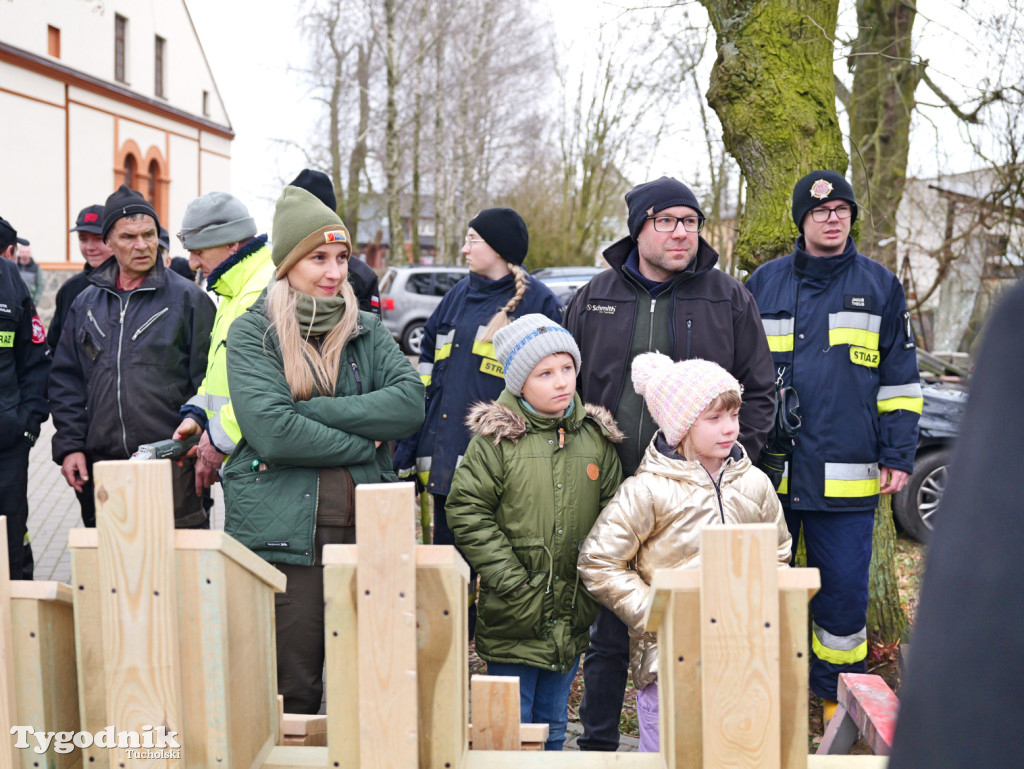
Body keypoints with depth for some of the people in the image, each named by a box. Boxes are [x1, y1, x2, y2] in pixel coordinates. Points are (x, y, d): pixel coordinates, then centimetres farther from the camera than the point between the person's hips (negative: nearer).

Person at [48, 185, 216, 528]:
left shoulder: (188, 298, 1)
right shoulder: (86, 303, 13)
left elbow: (207, 380, -2)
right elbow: (66, 380, 15)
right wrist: (69, 445, 5)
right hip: (102, 466, 4)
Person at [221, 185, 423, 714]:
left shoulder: (366, 331, 13)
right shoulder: (252, 331, 2)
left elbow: (410, 403, -5)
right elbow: (271, 430, -13)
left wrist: (312, 411, -11)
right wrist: (361, 444, -8)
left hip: (364, 530, 4)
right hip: (281, 533, -3)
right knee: (290, 692, 3)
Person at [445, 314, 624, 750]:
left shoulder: (596, 437, 4)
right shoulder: (496, 438, -8)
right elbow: (467, 511, -10)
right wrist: (512, 583, -14)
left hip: (571, 617, 4)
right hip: (513, 617, -4)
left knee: (553, 727, 17)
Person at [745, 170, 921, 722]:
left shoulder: (880, 286, 8)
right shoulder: (764, 284, 9)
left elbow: (900, 380, 10)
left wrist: (897, 455, 3)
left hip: (846, 478, -1)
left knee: (844, 593, 2)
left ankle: (840, 699, 21)